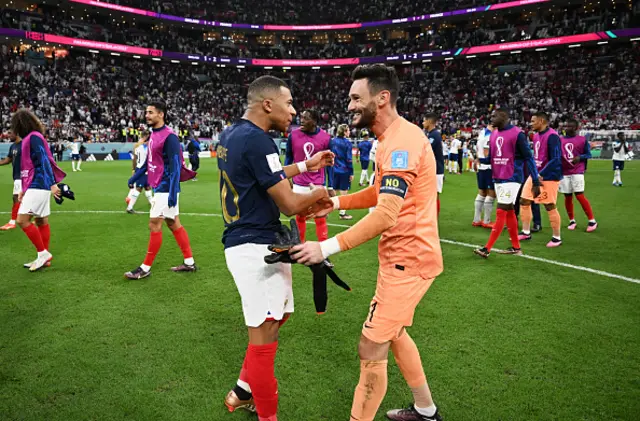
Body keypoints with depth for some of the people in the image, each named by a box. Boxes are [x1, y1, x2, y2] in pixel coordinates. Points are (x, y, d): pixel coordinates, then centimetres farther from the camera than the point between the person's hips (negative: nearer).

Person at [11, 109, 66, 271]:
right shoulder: (29, 138, 18)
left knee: (22, 220, -10)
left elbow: (44, 161, -20)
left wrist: (52, 184, -26)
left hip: (38, 186, -10)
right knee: (41, 221, 10)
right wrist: (24, 189, 22)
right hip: (36, 186, 10)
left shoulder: (34, 137, -10)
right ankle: (44, 258, 15)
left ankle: (43, 253, -2)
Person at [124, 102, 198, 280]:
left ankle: (145, 268, 8)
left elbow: (175, 166, -21)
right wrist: (135, 177, 23)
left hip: (165, 189, -9)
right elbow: (149, 161, 23)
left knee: (154, 225, -3)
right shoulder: (153, 134, 11)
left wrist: (173, 192, -26)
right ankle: (189, 262, 20)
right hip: (160, 187, 9)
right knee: (174, 224, 12)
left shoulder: (169, 137, -17)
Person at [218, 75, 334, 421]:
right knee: (263, 336, 1)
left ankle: (243, 392, 36)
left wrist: (304, 166, 26)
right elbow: (290, 205, -18)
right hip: (258, 248, -11)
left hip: (242, 243, 11)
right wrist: (317, 193, 2)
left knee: (277, 316, 23)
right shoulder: (257, 140, -19)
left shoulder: (232, 134, 12)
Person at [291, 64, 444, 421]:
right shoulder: (395, 138, 11)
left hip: (407, 259, -11)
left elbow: (386, 214, -31)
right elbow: (382, 192, 21)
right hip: (405, 255, 11)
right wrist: (337, 202, 8)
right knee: (393, 331, 24)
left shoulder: (402, 140, -23)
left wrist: (327, 248, -32)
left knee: (371, 349, -4)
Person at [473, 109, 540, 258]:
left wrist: (535, 182, -13)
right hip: (498, 179, 8)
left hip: (511, 179, -8)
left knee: (501, 213, -8)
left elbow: (528, 158, -11)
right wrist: (479, 158, -5)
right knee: (509, 212, 13)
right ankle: (516, 247, 22)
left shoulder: (517, 134, -12)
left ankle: (487, 249, -7)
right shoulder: (493, 134, 10)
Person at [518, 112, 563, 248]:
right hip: (535, 174, 9)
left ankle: (557, 238, 11)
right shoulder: (536, 135, 11)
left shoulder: (552, 136, -17)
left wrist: (541, 175, -24)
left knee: (550, 206, -2)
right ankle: (526, 233, 21)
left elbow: (556, 159, -22)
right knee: (524, 201, 9)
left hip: (548, 177, -9)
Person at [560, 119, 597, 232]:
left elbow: (588, 154, 4)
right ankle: (572, 221, 20)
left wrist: (580, 157, -15)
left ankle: (592, 220, 1)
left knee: (580, 195, -10)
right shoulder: (560, 140, 8)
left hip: (577, 172, -3)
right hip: (564, 173, 4)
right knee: (567, 197, 6)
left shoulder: (582, 140, -1)